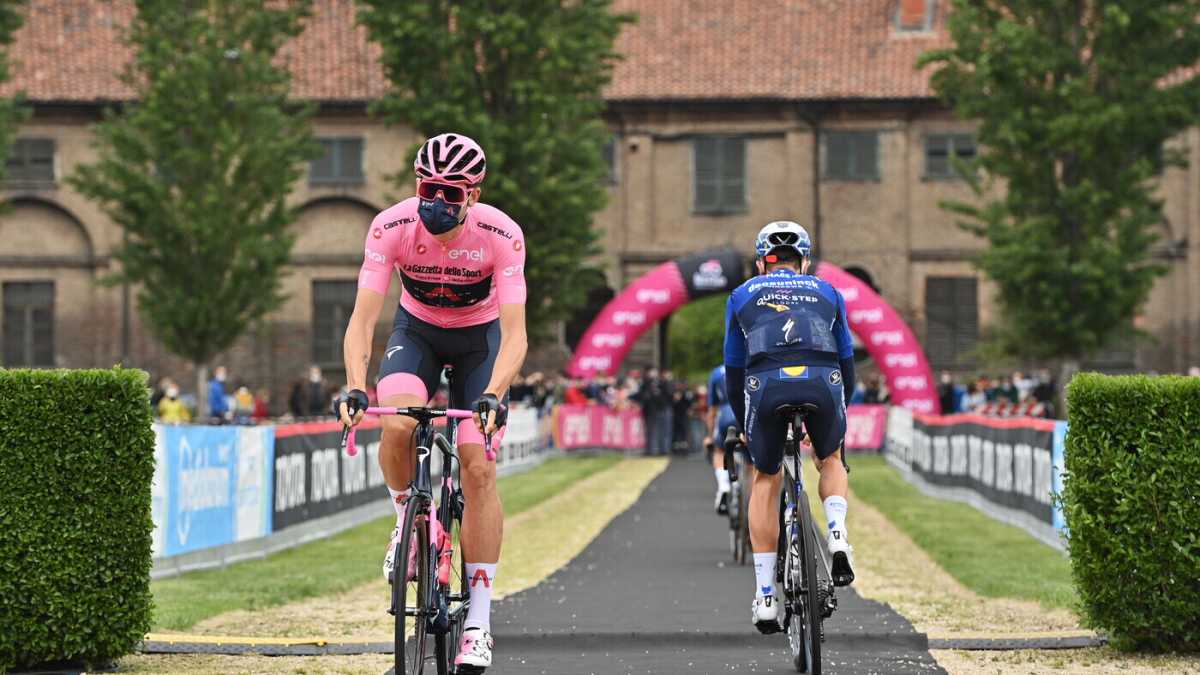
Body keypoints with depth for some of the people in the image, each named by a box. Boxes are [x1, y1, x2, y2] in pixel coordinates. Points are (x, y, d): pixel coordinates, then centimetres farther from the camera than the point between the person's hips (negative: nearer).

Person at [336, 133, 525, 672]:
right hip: (417, 330, 1)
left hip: (480, 338, -1)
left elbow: (514, 334, -32)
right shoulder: (392, 227, -26)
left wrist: (493, 394, -49)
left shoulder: (501, 234, -29)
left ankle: (479, 619, -6)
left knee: (479, 470, -12)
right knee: (397, 426, -30)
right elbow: (362, 318, -29)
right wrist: (355, 387, -45)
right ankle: (407, 518, 2)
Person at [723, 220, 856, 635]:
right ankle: (837, 537, 2)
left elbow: (733, 372, 30)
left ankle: (765, 596, 13)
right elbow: (846, 362, 33)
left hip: (767, 384, 0)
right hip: (822, 383, 1)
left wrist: (744, 426, 41)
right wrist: (840, 414, 46)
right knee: (830, 461, 30)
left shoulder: (743, 296, 28)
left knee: (765, 480, 20)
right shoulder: (827, 293, 30)